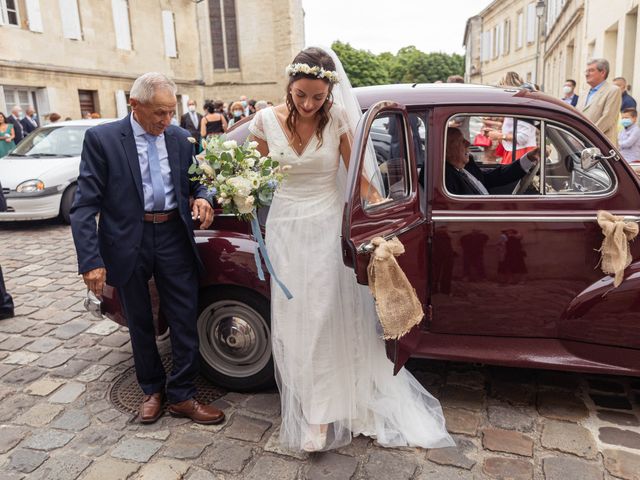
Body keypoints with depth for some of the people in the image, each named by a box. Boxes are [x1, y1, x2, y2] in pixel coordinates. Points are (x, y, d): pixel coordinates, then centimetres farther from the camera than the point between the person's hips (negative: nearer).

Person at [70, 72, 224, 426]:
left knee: (185, 321, 5)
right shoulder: (101, 139, -7)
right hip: (128, 243, -2)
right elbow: (85, 204, -10)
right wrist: (90, 260, -17)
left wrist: (202, 197, -10)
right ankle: (151, 390, 35)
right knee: (140, 323, 15)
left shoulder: (180, 138, 4)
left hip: (174, 238, 2)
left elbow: (194, 181, 15)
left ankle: (181, 397, 23)